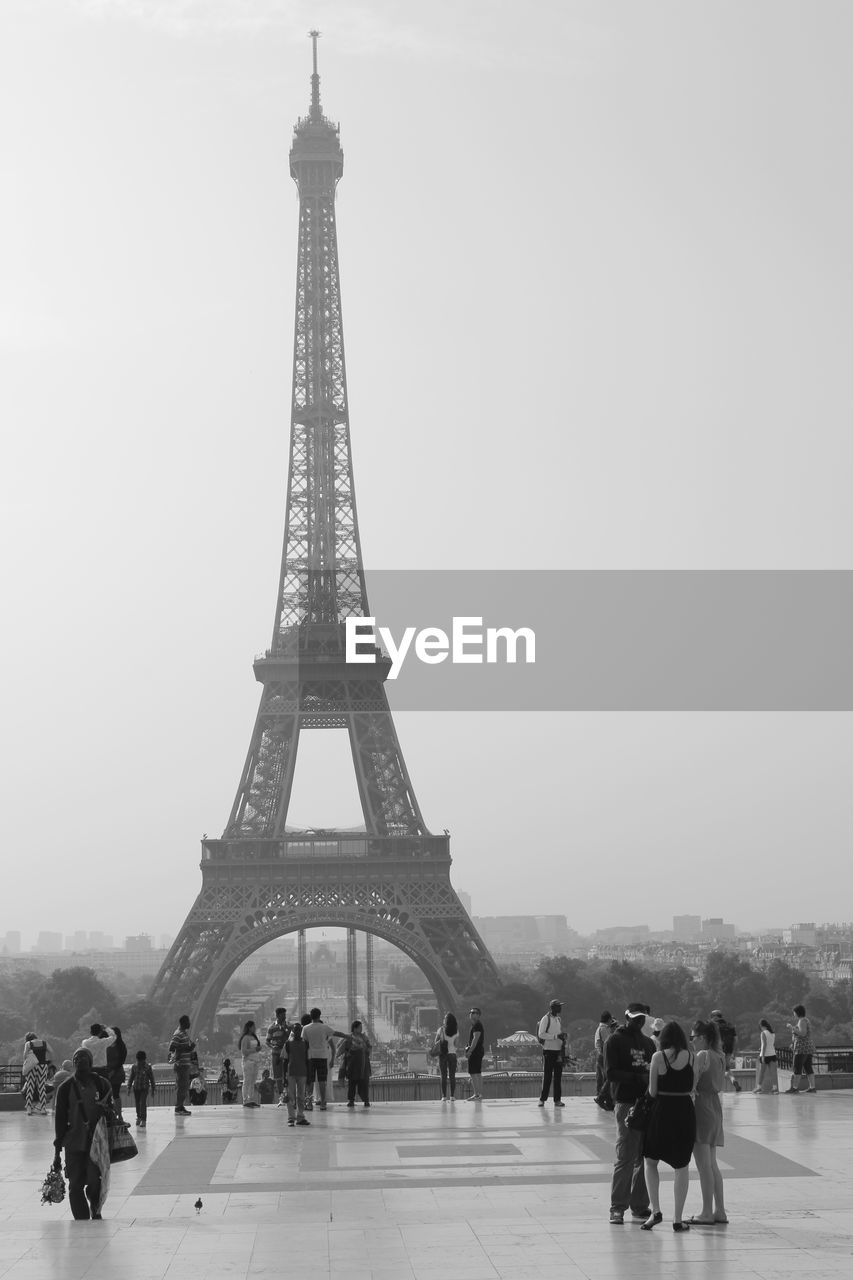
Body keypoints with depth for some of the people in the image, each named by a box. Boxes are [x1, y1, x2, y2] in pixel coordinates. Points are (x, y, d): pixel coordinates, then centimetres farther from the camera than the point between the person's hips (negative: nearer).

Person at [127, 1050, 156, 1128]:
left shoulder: (147, 1067, -4)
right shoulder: (134, 1067, 1)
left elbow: (151, 1078, 3)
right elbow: (131, 1078, 9)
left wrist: (153, 1089, 5)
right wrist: (129, 1088, 8)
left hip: (145, 1088, -3)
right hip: (136, 1088, 3)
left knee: (143, 1103, -13)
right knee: (137, 1103, 10)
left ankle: (143, 1120, -13)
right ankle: (139, 1117, 30)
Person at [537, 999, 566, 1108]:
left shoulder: (559, 1019, 16)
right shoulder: (545, 1019, -6)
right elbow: (541, 1034, -14)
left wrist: (563, 1038, 3)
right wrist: (556, 1036, -19)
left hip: (558, 1050, 6)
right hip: (548, 1050, -6)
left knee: (558, 1076, 4)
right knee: (547, 1076, -4)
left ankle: (557, 1100, 6)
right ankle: (542, 1099, 1)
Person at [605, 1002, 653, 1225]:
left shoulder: (647, 1042, 20)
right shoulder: (615, 1040, 0)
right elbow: (610, 1073, -9)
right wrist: (638, 1077, -17)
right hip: (626, 1103, -6)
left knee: (645, 1157, 6)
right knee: (625, 1157, -6)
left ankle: (640, 1206, 13)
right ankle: (617, 1208, -1)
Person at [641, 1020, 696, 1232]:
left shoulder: (658, 1056, -7)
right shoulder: (690, 1056, -1)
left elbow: (652, 1091, -5)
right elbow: (692, 1088, -1)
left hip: (663, 1110, -2)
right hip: (685, 1110, 2)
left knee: (650, 1161, 15)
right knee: (682, 1166, 10)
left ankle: (655, 1210, 3)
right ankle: (678, 1219, 10)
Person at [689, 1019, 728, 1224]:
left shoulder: (702, 1056, -13)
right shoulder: (719, 1057, 11)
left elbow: (692, 1084, -17)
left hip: (701, 1107, -9)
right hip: (715, 1107, 9)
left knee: (704, 1165, -5)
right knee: (712, 1164, 14)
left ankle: (707, 1213, -4)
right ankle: (719, 1211, 14)